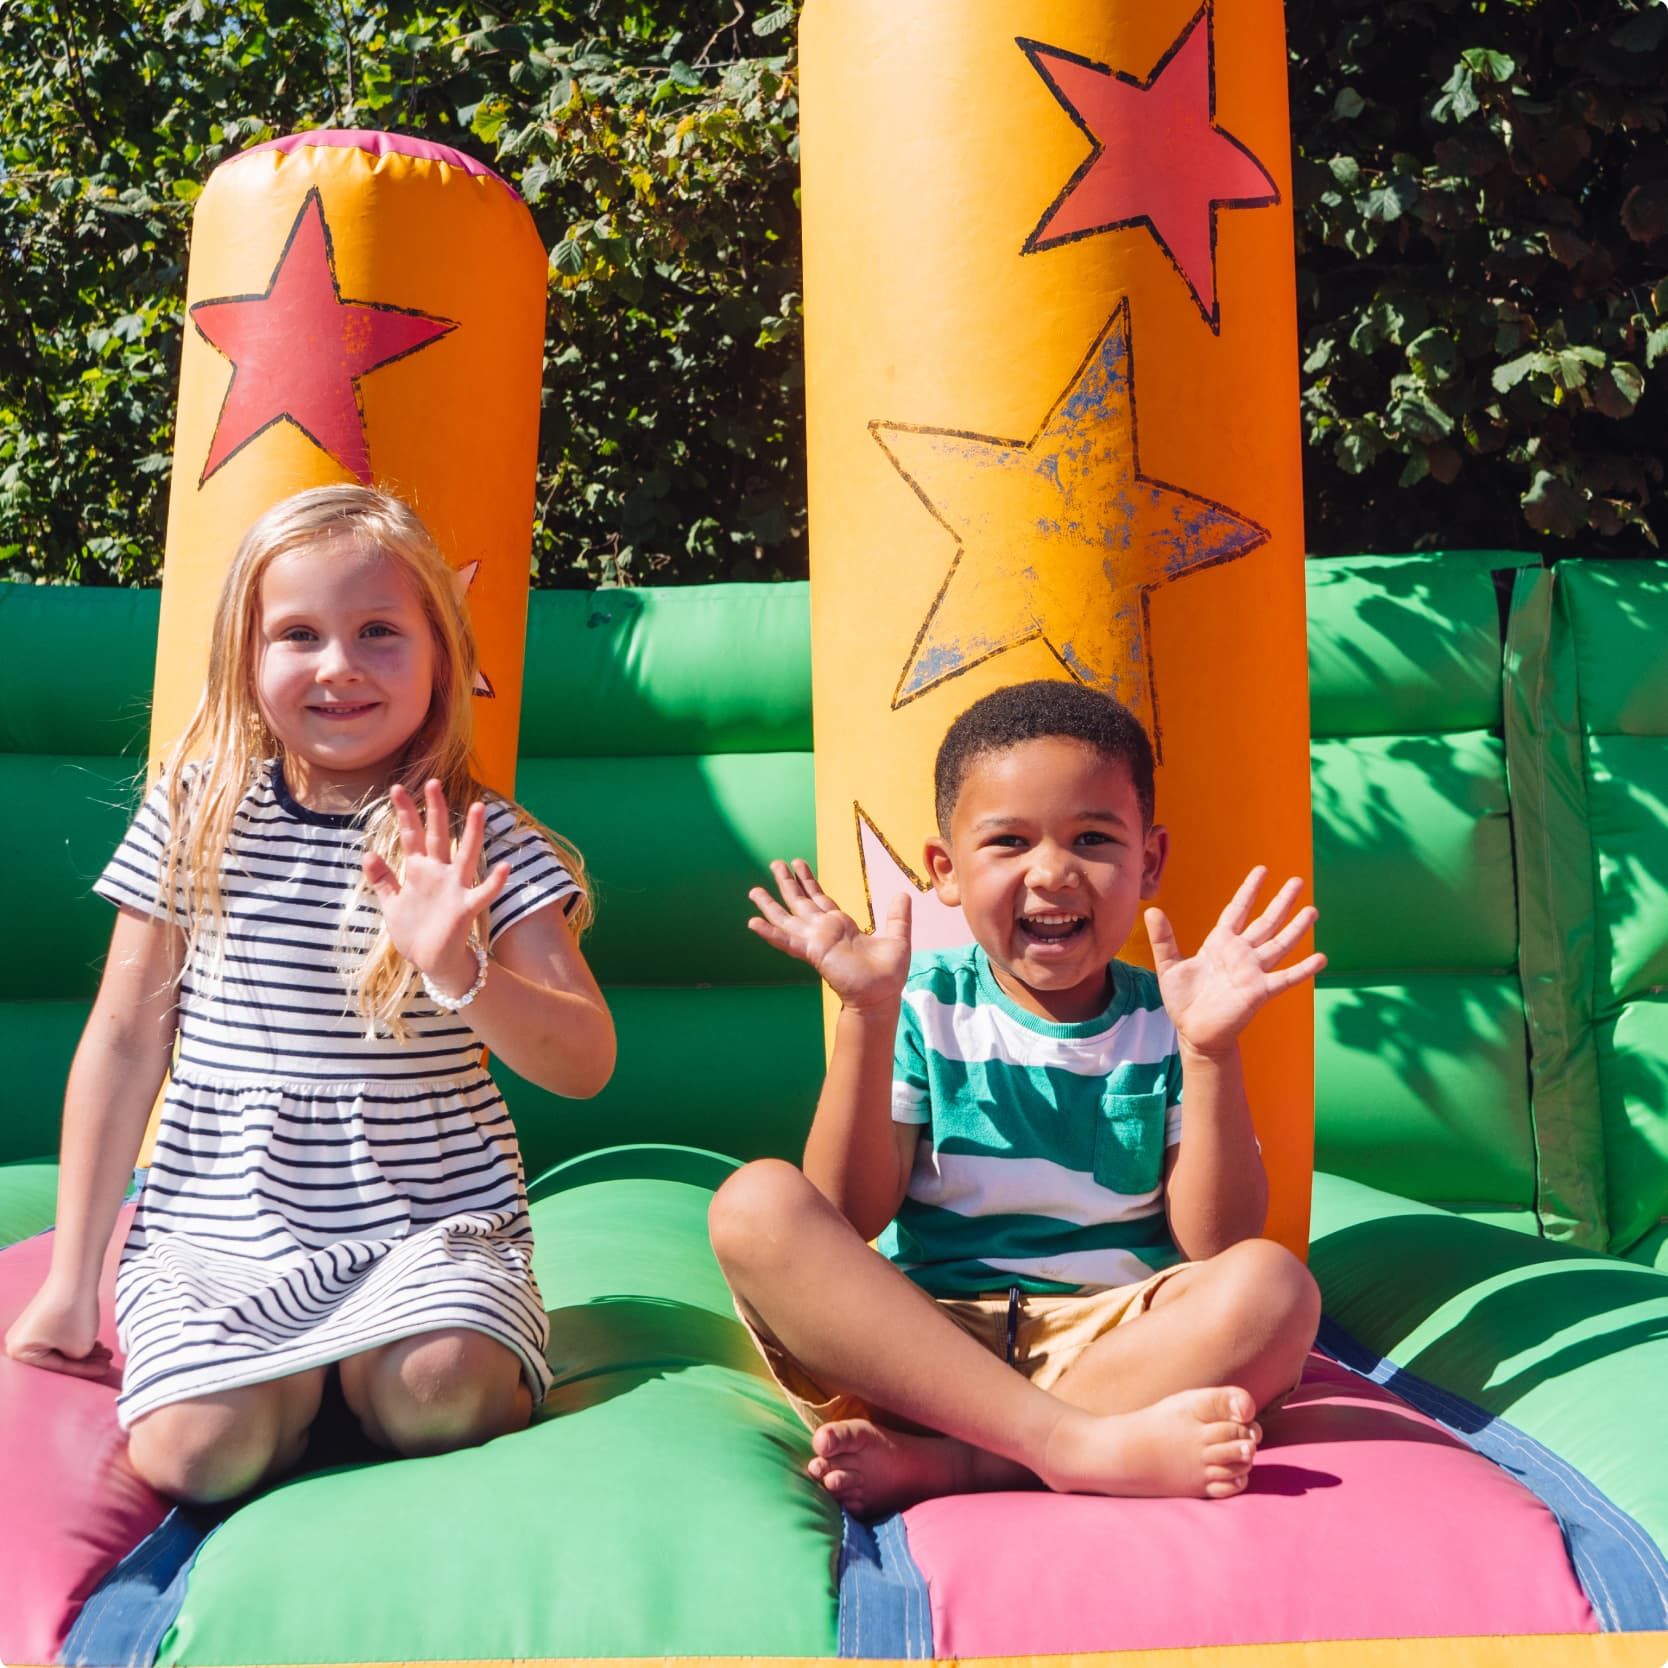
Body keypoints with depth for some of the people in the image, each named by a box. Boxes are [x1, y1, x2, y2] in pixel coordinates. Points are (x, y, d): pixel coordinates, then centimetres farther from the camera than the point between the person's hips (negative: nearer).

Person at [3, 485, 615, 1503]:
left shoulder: (481, 844, -5)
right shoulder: (198, 816, 0)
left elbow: (586, 1065, -11)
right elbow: (125, 1042, 6)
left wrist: (459, 972, -31)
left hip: (430, 1217, -1)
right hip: (216, 1225, 1)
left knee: (438, 1400, -28)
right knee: (203, 1450, -22)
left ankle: (370, 1352, 7)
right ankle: (301, 1367, 11)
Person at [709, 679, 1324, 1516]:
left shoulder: (1164, 1024, 6)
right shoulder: (926, 1007, 5)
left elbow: (1216, 1243, -4)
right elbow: (849, 1218, -5)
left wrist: (1210, 1051, -16)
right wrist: (867, 1017, -14)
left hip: (1110, 1345, 0)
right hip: (916, 1341, 0)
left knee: (1274, 1287, -27)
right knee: (756, 1204, -24)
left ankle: (931, 1462, -28)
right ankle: (1078, 1444, -34)